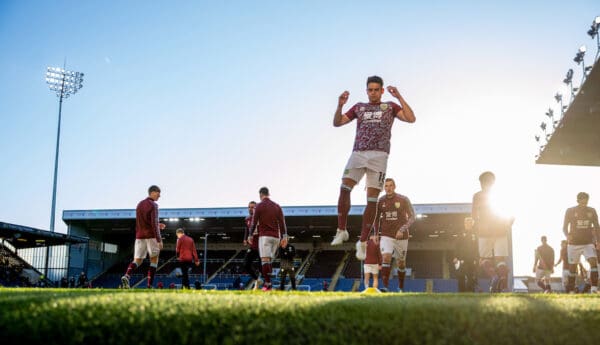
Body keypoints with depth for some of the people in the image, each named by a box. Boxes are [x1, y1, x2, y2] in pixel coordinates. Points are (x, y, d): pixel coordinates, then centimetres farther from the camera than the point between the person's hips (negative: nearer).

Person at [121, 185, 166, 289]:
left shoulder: (139, 205, 16)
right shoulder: (153, 205, -8)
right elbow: (154, 224, -16)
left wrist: (158, 225, 23)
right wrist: (159, 240, -16)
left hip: (139, 236, 6)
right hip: (151, 236, -6)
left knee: (137, 260, 7)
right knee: (154, 260, 5)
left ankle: (126, 276, -20)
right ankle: (149, 285, 0)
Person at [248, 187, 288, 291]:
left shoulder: (259, 206, -1)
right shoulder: (277, 206, 12)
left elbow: (254, 222, -2)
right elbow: (282, 222, 6)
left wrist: (250, 235, 8)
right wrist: (284, 237, 5)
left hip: (264, 236, -5)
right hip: (275, 237, 5)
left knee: (265, 260, -10)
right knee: (269, 260, 13)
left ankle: (268, 284, -20)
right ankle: (267, 282, 10)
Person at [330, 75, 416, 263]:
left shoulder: (390, 106, 16)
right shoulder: (359, 107, 21)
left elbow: (411, 118, 1)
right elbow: (337, 122, 17)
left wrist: (399, 97, -4)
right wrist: (340, 105, 0)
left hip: (379, 156, -1)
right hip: (358, 153, 2)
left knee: (372, 199, -5)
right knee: (344, 189, -18)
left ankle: (362, 242, 1)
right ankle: (341, 230, -5)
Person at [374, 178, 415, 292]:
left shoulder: (403, 200, -7)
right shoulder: (380, 201, 0)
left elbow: (412, 217, -7)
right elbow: (377, 218, 15)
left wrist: (402, 229, -20)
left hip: (401, 236, 0)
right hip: (386, 235, 0)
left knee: (401, 263, 10)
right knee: (386, 258, -21)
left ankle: (401, 288, 28)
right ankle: (385, 287, -23)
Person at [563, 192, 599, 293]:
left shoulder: (592, 211, 6)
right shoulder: (570, 211, -1)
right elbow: (565, 227, 1)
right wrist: (567, 236, -19)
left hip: (588, 243, 1)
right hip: (573, 243, -1)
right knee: (572, 266, 2)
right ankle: (570, 290, 10)